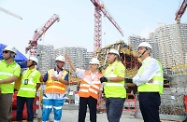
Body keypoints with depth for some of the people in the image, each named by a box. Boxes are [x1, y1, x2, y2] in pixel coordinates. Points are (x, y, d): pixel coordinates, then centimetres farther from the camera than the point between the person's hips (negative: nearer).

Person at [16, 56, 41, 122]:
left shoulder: (37, 72, 0)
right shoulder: (24, 72, 17)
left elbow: (38, 84, 0)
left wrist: (33, 91, 1)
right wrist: (20, 90, 14)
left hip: (30, 95, -5)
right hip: (20, 94, 5)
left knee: (29, 110, 2)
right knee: (19, 110, 9)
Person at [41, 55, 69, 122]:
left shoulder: (65, 73, 8)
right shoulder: (49, 72, 11)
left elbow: (66, 82, -8)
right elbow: (43, 80, 4)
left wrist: (58, 79, -18)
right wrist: (41, 77, -17)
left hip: (59, 96, 0)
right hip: (48, 95, 0)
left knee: (58, 112, 6)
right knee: (46, 111, 1)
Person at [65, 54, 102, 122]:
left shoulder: (100, 76, 4)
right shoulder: (84, 72, 5)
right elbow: (75, 69, -6)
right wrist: (69, 62, -20)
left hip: (93, 97, 0)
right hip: (83, 96, 1)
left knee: (93, 114, 8)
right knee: (81, 113, 7)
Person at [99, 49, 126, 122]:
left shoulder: (119, 65, -7)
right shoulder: (109, 67, 21)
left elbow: (121, 78, -21)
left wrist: (107, 79, -22)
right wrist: (103, 79, 5)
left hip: (117, 96, -9)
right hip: (109, 96, 10)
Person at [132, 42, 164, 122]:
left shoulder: (152, 62, -6)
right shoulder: (143, 65, 21)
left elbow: (144, 78, -19)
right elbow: (135, 79, 9)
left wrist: (137, 80, 1)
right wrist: (146, 80, -9)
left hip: (150, 95, -9)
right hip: (143, 95, 9)